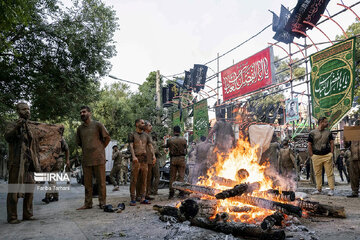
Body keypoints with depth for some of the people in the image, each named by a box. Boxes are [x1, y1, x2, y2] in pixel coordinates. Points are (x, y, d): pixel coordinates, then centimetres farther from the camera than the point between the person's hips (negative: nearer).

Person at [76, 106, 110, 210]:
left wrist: (101, 148, 4)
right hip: (86, 159, 4)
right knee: (87, 183, 9)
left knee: (101, 182, 0)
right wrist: (86, 149, 14)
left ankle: (102, 203, 8)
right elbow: (78, 142, 23)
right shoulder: (80, 128, 11)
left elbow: (107, 138, 2)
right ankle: (88, 203, 18)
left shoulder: (97, 125, -1)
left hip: (98, 158, -4)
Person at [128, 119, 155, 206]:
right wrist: (133, 156, -23)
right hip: (136, 159, -4)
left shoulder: (146, 135, 17)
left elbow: (150, 146, 7)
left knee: (144, 180, 5)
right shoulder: (132, 135, 5)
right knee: (134, 180, -4)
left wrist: (153, 155, -11)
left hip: (144, 159, 4)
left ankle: (142, 198, 10)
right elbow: (131, 146, -7)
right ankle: (133, 199, 0)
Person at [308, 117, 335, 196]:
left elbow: (331, 143, 12)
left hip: (327, 155, 1)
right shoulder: (312, 133, 3)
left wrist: (331, 153, 2)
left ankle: (331, 189, 3)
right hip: (316, 156, -1)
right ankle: (318, 189, 16)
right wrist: (312, 155, -1)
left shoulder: (328, 132, 10)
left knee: (330, 173, -2)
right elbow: (309, 145, 4)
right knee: (317, 173, 6)